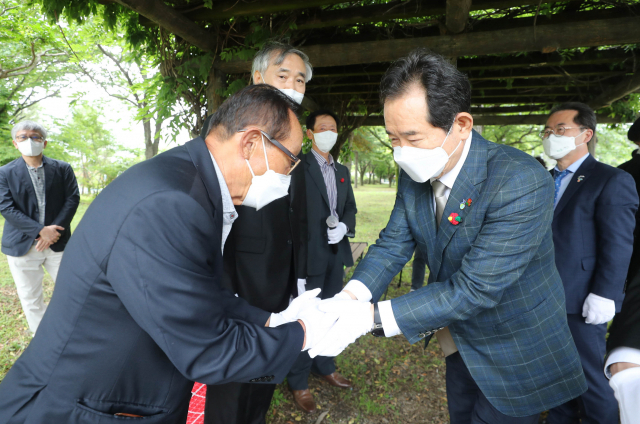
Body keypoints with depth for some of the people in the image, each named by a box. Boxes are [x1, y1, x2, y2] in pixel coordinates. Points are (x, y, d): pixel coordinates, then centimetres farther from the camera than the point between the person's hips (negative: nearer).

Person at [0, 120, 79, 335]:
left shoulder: (62, 168, 3)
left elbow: (72, 199, -3)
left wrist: (55, 230, -15)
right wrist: (40, 230, -18)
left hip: (57, 242, 0)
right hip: (23, 245, 0)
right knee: (30, 298, 9)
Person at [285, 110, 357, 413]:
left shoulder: (342, 171, 12)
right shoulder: (299, 166, -10)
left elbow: (350, 207, 15)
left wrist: (345, 226, -6)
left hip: (336, 253, 7)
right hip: (309, 254, -7)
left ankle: (324, 367, 40)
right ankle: (298, 383, 24)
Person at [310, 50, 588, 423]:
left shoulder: (522, 183, -33)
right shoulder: (413, 173, -12)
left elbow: (474, 289, -34)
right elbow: (393, 244, -9)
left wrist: (371, 318, -36)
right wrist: (350, 297, -27)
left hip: (516, 357, -6)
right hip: (460, 338, 6)